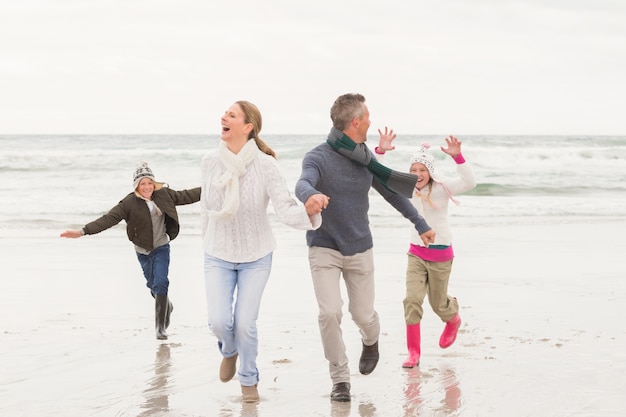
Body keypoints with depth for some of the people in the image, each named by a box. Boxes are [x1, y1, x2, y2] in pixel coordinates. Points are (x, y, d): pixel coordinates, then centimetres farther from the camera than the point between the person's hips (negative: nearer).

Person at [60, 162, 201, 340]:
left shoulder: (163, 194, -8)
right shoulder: (129, 203, -17)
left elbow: (185, 196, 3)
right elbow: (109, 219, -24)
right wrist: (83, 231, -34)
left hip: (161, 247, 0)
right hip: (143, 250, 0)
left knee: (160, 283, -12)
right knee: (152, 284, 15)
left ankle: (160, 327, -6)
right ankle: (166, 305, 49)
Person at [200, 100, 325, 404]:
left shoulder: (264, 164, -21)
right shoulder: (210, 161, -12)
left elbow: (286, 209, -29)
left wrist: (309, 211, -50)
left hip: (255, 257, -2)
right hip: (218, 256, 2)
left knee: (245, 323, -3)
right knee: (218, 321, -8)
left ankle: (249, 380, 26)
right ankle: (229, 351, 30)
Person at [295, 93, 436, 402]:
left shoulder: (366, 159, 1)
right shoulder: (319, 157, -15)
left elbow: (392, 191, 15)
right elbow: (303, 183, -36)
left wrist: (420, 224, 22)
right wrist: (309, 195, -61)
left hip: (360, 249, 4)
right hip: (325, 249, -4)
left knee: (363, 314, 8)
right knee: (330, 313, -15)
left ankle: (370, 342, 45)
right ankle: (340, 379, 2)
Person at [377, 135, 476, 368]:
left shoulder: (441, 189, -14)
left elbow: (469, 183, -30)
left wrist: (458, 157, -43)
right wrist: (380, 152, -22)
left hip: (440, 255, -3)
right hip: (416, 253, 3)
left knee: (438, 303, 12)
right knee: (412, 300, -11)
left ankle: (453, 320, 49)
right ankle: (414, 352, -3)